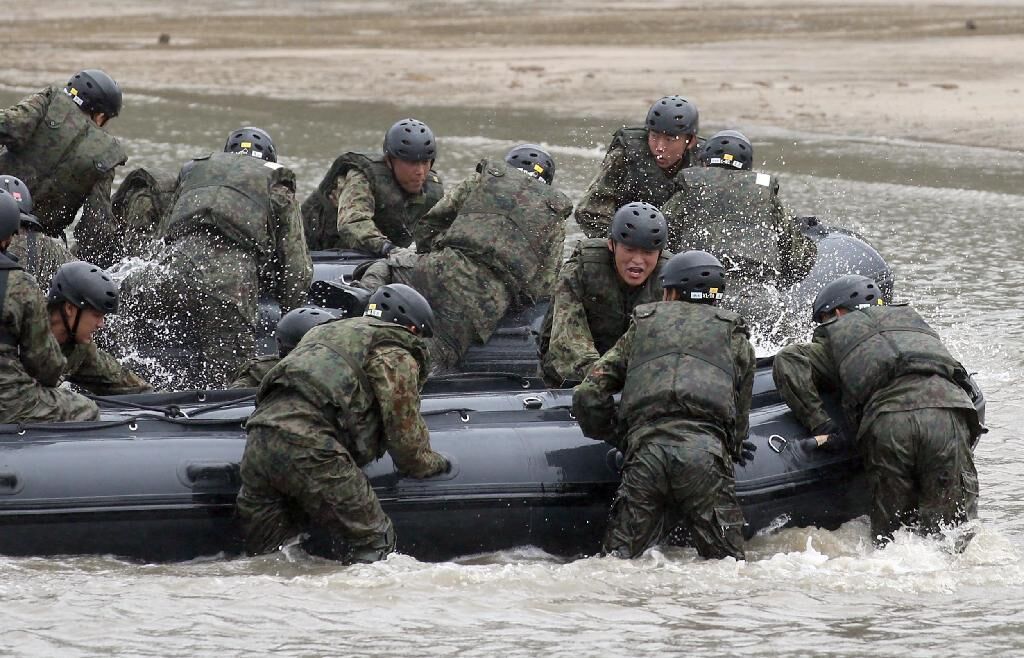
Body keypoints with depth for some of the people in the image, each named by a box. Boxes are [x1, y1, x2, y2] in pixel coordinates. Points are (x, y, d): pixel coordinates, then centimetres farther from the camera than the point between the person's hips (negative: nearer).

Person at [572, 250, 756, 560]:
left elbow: (588, 397, 18)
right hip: (706, 455, -1)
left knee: (617, 558, 3)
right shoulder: (733, 333, 22)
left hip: (645, 454, 1)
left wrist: (621, 438, 33)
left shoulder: (642, 327, 25)